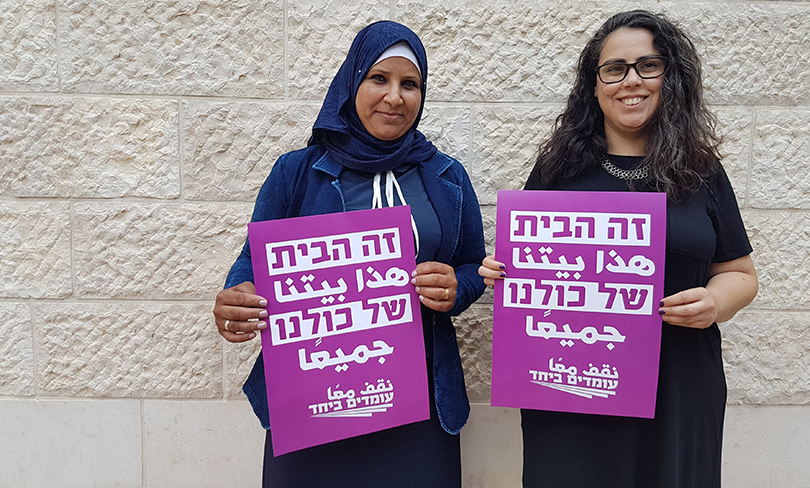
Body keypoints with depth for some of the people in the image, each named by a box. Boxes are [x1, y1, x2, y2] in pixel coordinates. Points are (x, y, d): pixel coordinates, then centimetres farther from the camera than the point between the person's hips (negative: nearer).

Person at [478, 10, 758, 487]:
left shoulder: (701, 175, 5)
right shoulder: (558, 170, 3)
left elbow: (740, 273, 9)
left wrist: (716, 301, -11)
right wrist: (500, 272, -11)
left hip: (675, 390, 1)